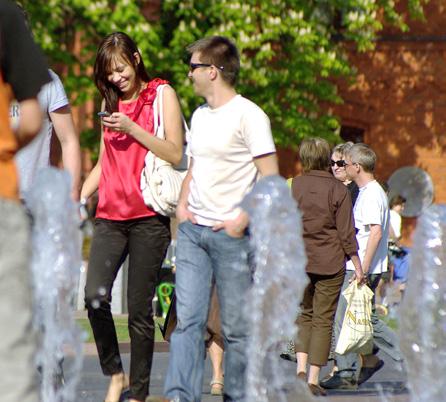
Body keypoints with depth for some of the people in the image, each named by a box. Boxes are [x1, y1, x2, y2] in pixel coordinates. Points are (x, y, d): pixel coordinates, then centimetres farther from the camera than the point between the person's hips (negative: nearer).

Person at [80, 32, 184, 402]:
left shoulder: (162, 94, 2)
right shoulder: (111, 101, 19)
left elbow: (176, 154, -6)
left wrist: (132, 128, -13)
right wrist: (80, 197, 11)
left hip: (148, 218, -4)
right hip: (111, 216, 4)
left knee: (139, 309, -3)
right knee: (95, 297, -15)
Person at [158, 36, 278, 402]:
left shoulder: (248, 115, -8)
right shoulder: (200, 116, 15)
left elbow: (270, 178, -11)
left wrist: (242, 221, -15)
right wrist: (182, 204, 10)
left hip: (231, 234, -6)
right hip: (193, 231, 6)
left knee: (237, 326, 1)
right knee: (188, 318, -5)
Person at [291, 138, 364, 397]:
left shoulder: (293, 186, -2)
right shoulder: (339, 190, -7)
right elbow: (346, 234, -6)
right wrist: (357, 265, 2)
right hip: (330, 263, -2)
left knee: (304, 314, 16)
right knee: (323, 319, 4)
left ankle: (301, 368, -1)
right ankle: (314, 379, 1)